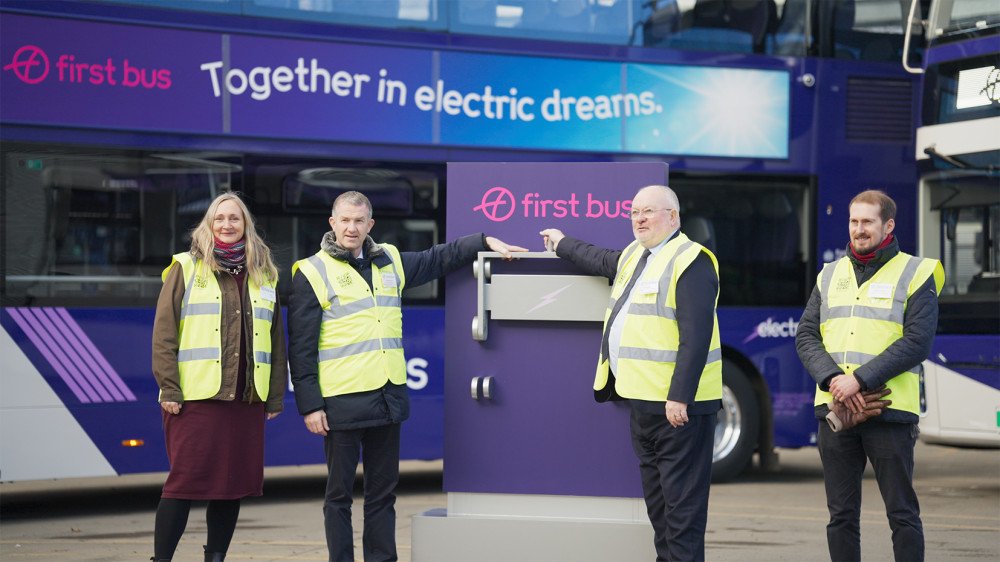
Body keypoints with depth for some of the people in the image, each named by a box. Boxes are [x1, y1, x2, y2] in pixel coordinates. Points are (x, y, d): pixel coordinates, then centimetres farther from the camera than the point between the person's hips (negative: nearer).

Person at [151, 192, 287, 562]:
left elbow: (276, 339, 16)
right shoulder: (186, 269, 4)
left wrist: (276, 395, 11)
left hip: (247, 399, 4)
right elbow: (164, 333, -1)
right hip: (196, 396, -4)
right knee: (186, 479, -6)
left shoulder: (263, 275, 15)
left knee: (233, 481, 5)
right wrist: (169, 389, -9)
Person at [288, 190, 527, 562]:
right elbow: (301, 347, -5)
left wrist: (485, 242, 17)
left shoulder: (390, 262, 13)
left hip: (388, 398, 5)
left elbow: (437, 259, 28)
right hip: (341, 401, -5)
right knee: (339, 493, 3)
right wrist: (310, 404, -11)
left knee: (384, 490, 10)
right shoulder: (312, 273, -3)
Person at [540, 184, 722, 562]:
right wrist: (562, 244, 52)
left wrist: (679, 397, -25)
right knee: (656, 498, 14)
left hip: (678, 404, -10)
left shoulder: (690, 261, -13)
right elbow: (601, 261, 42)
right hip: (643, 400, 10)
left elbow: (696, 336, -20)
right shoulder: (633, 257, 17)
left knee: (682, 499, -7)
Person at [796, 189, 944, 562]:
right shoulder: (830, 275, 15)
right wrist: (832, 380, -11)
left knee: (902, 513, -1)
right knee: (841, 514, 7)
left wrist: (860, 380, -17)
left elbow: (917, 343, -10)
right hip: (834, 409, 4)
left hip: (889, 409, -4)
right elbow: (806, 337, 8)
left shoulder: (915, 275, 1)